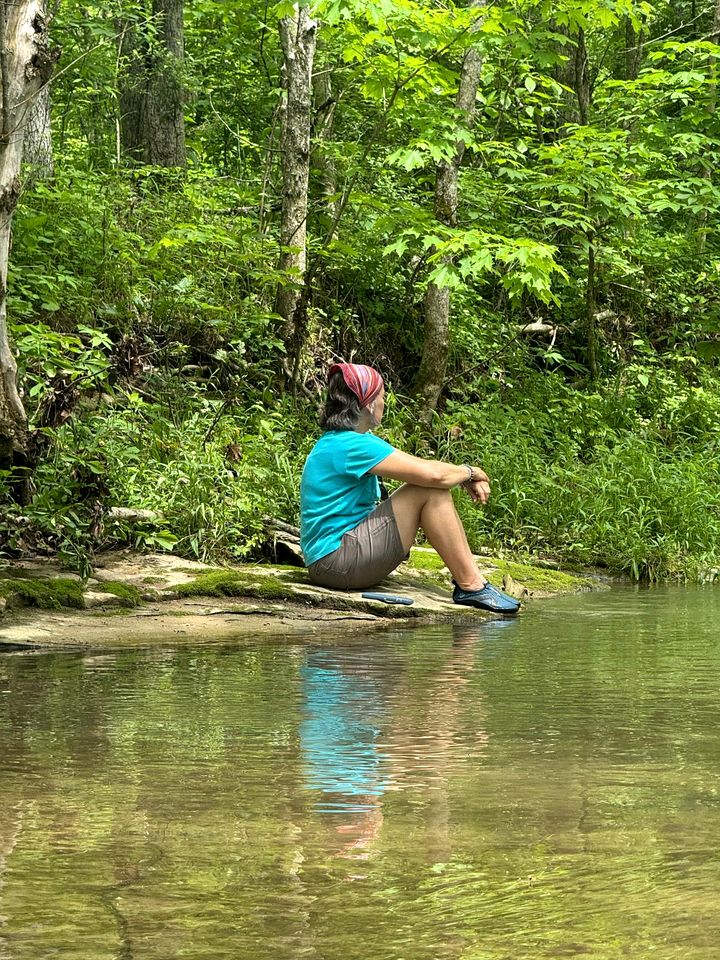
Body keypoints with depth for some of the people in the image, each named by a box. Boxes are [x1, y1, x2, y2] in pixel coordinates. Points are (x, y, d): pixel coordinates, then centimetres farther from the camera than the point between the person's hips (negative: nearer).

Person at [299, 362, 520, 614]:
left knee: (434, 489, 10)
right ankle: (470, 586, -9)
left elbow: (419, 466, 17)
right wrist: (470, 472, 0)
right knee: (431, 491, -14)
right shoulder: (351, 446, -17)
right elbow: (432, 474, -20)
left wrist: (466, 479, 4)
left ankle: (471, 575, 7)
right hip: (336, 562, -11)